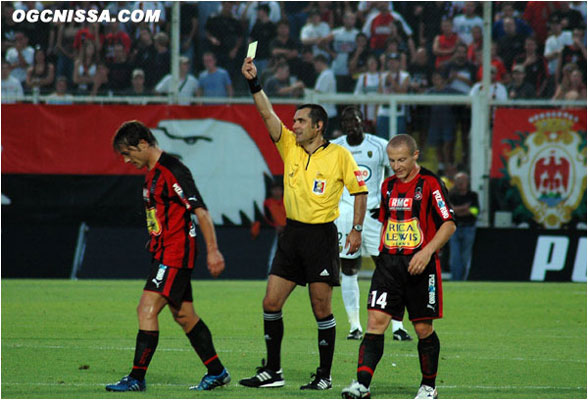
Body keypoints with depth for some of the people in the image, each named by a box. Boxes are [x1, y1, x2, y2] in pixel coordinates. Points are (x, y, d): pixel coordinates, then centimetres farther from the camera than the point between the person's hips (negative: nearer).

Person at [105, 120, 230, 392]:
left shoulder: (172, 170, -16)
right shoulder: (153, 172, 14)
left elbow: (200, 211, -18)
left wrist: (212, 250, -20)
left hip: (175, 255, -10)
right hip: (164, 254, 10)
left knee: (147, 309, -13)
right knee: (183, 315, 13)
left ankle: (137, 378, -12)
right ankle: (217, 372, 20)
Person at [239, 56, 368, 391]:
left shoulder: (339, 155, -4)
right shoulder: (290, 146, 7)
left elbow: (360, 190, 1)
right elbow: (268, 114, -2)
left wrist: (357, 230, -5)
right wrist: (254, 83, -14)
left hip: (322, 237, -5)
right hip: (292, 234, 5)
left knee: (322, 309, -2)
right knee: (271, 303, 0)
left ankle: (324, 375, 8)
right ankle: (273, 372, 9)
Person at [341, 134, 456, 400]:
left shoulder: (430, 183, -6)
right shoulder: (388, 185, 12)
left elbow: (449, 225, -9)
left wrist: (427, 251, -19)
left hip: (420, 265, -4)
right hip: (389, 263, 4)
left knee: (423, 328, 3)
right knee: (376, 321, -9)